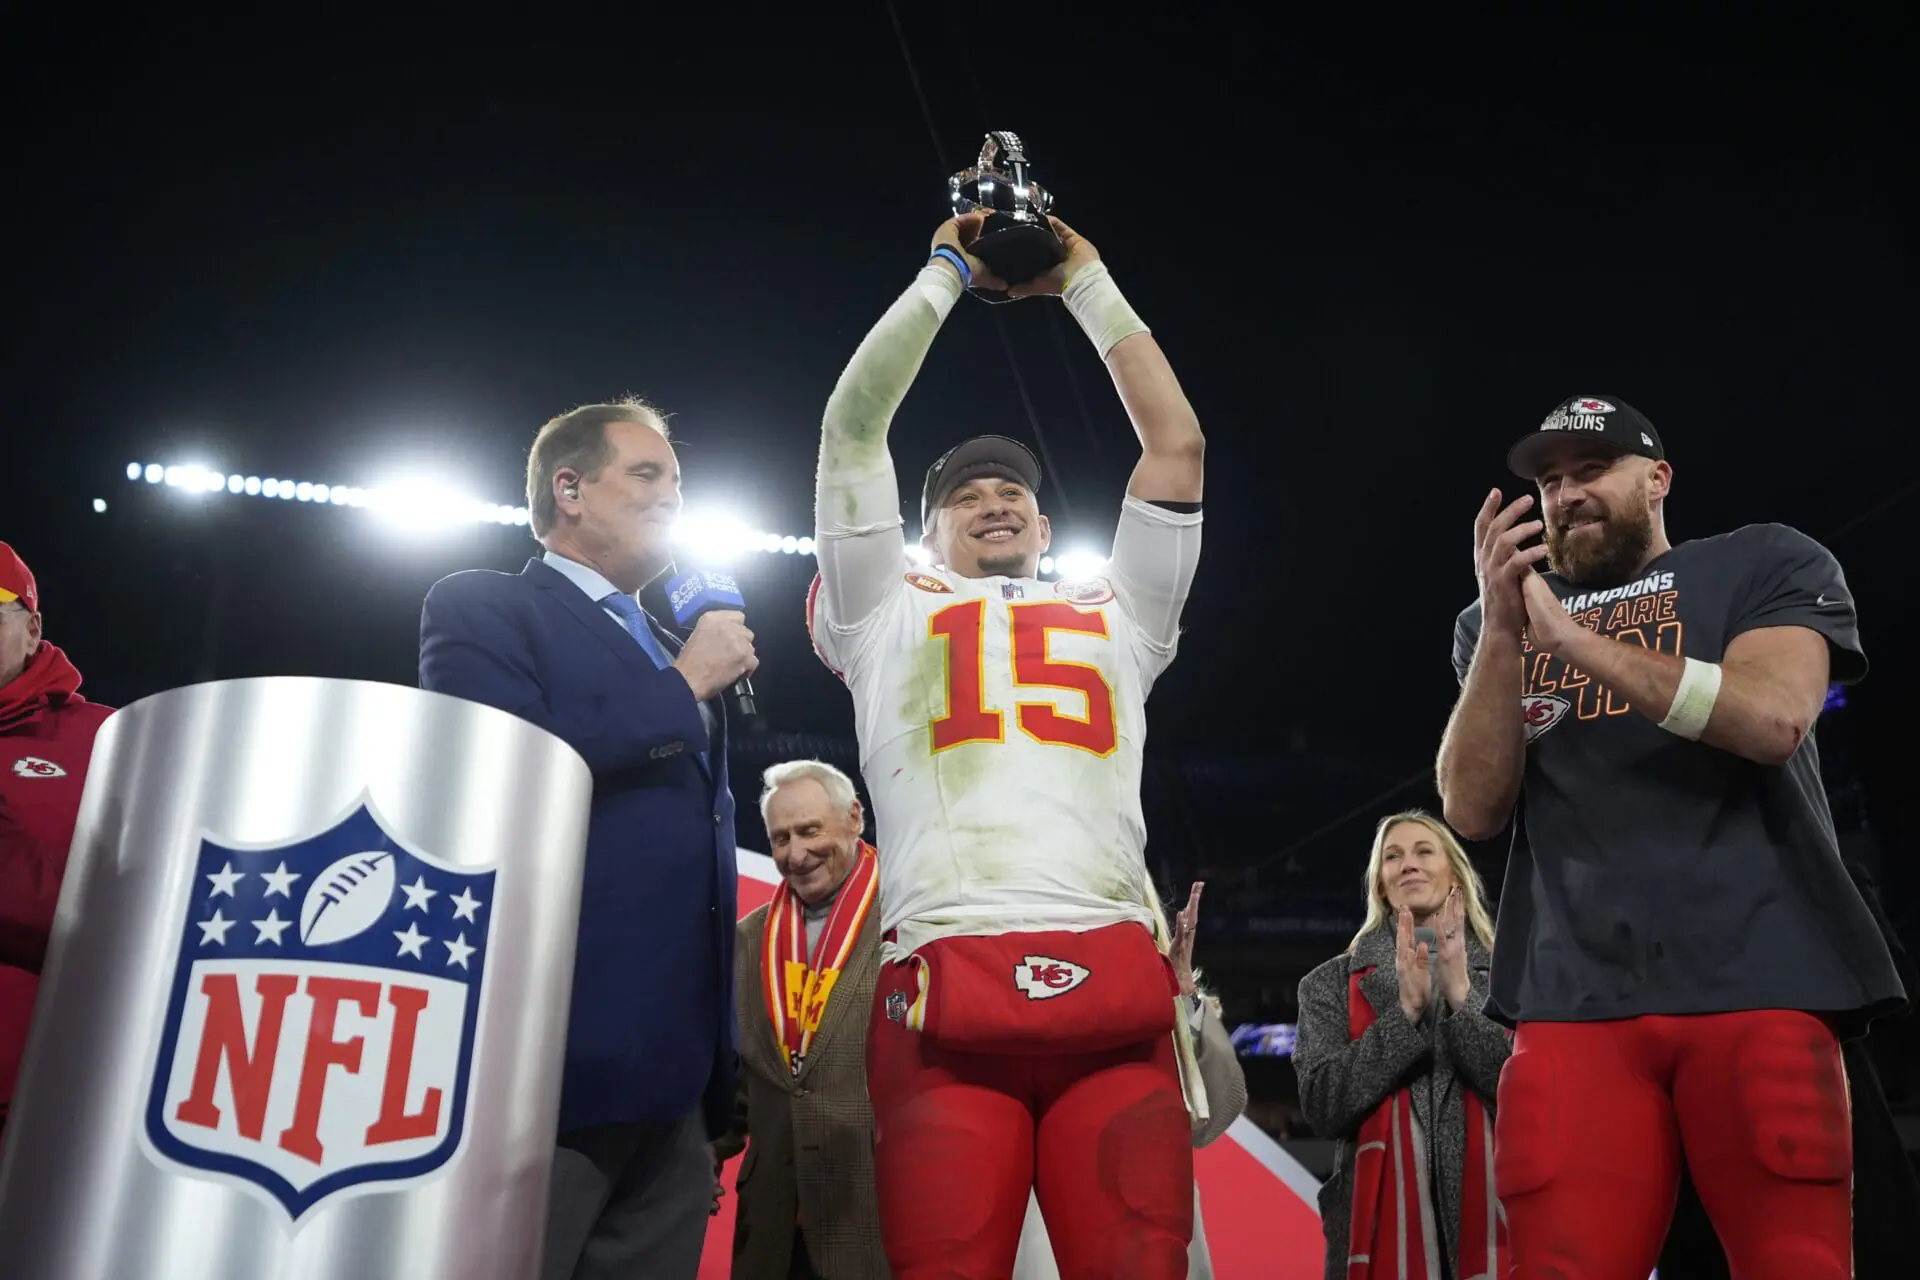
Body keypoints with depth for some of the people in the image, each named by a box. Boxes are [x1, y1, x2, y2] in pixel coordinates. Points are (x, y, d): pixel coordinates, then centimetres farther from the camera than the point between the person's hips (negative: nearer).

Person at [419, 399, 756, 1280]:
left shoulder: (676, 659, 23)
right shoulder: (480, 608, 3)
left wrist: (716, 1078, 16)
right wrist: (685, 686, -5)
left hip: (674, 1076, 7)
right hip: (551, 1061, -7)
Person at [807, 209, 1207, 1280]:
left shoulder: (1115, 620, 28)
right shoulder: (892, 618, 24)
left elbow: (1177, 443, 26)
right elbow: (854, 423, 19)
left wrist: (1087, 282, 31)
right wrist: (946, 274, 26)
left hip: (1118, 991, 2)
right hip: (946, 990, -1)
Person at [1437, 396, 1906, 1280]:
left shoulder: (1766, 564, 12)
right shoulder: (1492, 626, 19)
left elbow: (1773, 718, -8)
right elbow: (1473, 811, 6)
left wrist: (1571, 635, -11)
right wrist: (1502, 634, -5)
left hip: (1757, 979, -1)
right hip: (1572, 999, 2)